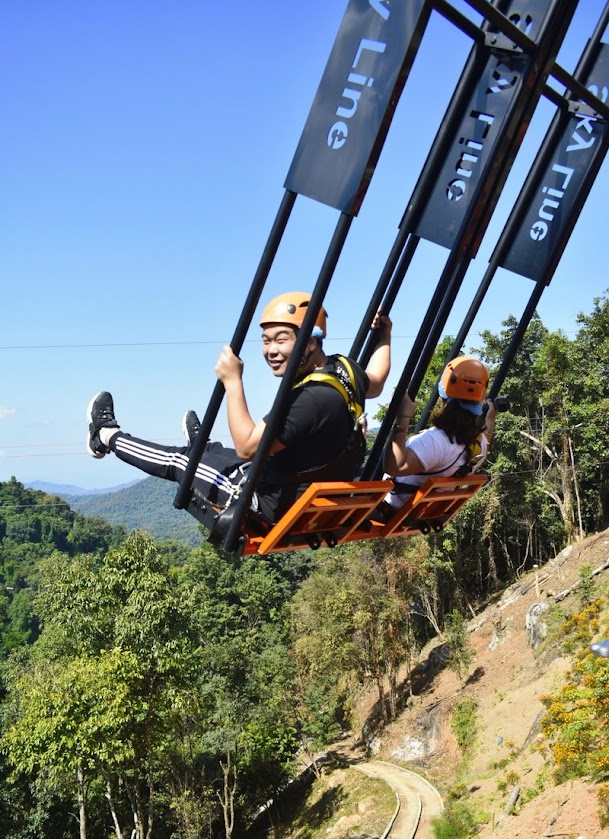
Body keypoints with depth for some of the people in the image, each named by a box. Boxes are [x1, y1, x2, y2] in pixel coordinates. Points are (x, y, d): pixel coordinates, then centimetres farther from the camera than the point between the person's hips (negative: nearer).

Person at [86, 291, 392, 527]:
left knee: (178, 460, 11)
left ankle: (108, 436, 35)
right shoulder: (345, 370, -9)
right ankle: (202, 447, 70)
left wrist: (232, 381, -25)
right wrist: (384, 337, 28)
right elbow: (375, 383, 16)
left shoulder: (314, 399, -35)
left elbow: (246, 446, -29)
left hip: (276, 505, -8)